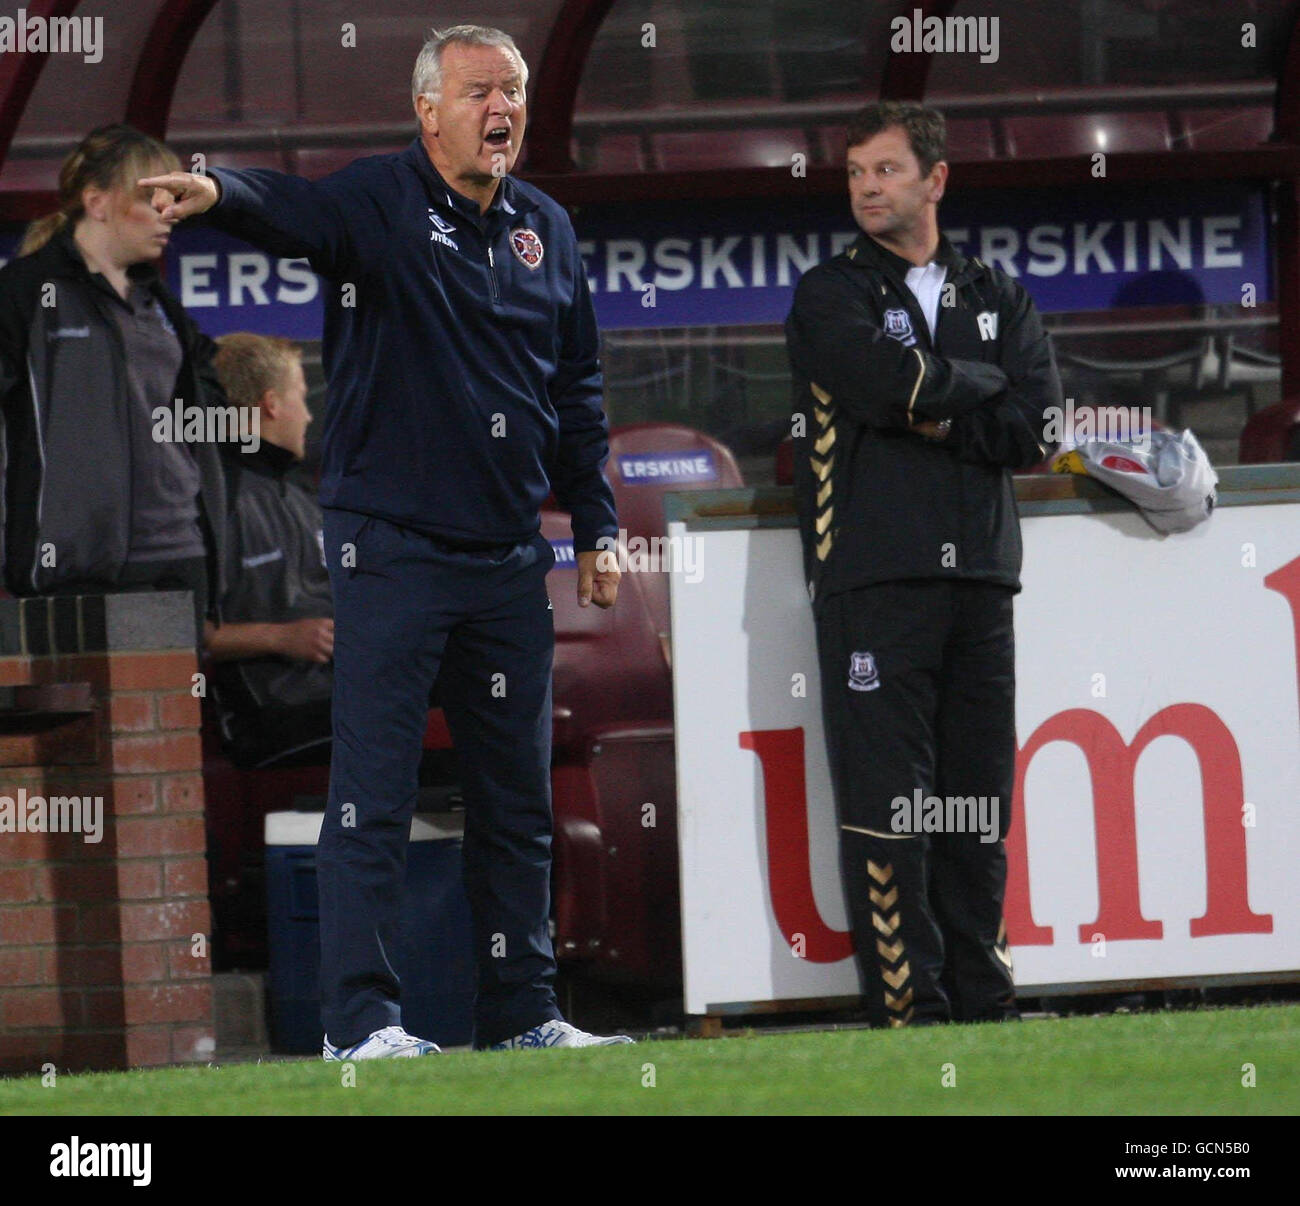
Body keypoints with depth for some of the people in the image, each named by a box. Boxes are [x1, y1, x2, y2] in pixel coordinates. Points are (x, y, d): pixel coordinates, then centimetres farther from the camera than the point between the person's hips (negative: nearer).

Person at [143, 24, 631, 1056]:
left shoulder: (546, 230, 11)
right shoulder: (379, 203, -7)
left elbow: (578, 391, 19)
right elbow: (295, 211, -28)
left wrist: (595, 526, 16)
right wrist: (219, 193, -51)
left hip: (510, 559, 6)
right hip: (391, 551, -6)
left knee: (517, 797, 11)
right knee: (374, 794, -7)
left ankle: (523, 1012, 19)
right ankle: (362, 1019, -5)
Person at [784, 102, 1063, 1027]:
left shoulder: (997, 299, 18)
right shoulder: (831, 296, 7)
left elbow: (1036, 427, 3)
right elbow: (893, 383, -13)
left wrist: (937, 422, -7)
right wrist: (983, 383, 1)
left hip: (980, 573, 4)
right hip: (872, 578, -4)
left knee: (978, 811, 5)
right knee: (888, 810, -8)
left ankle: (980, 1004, 9)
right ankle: (906, 1010, -8)